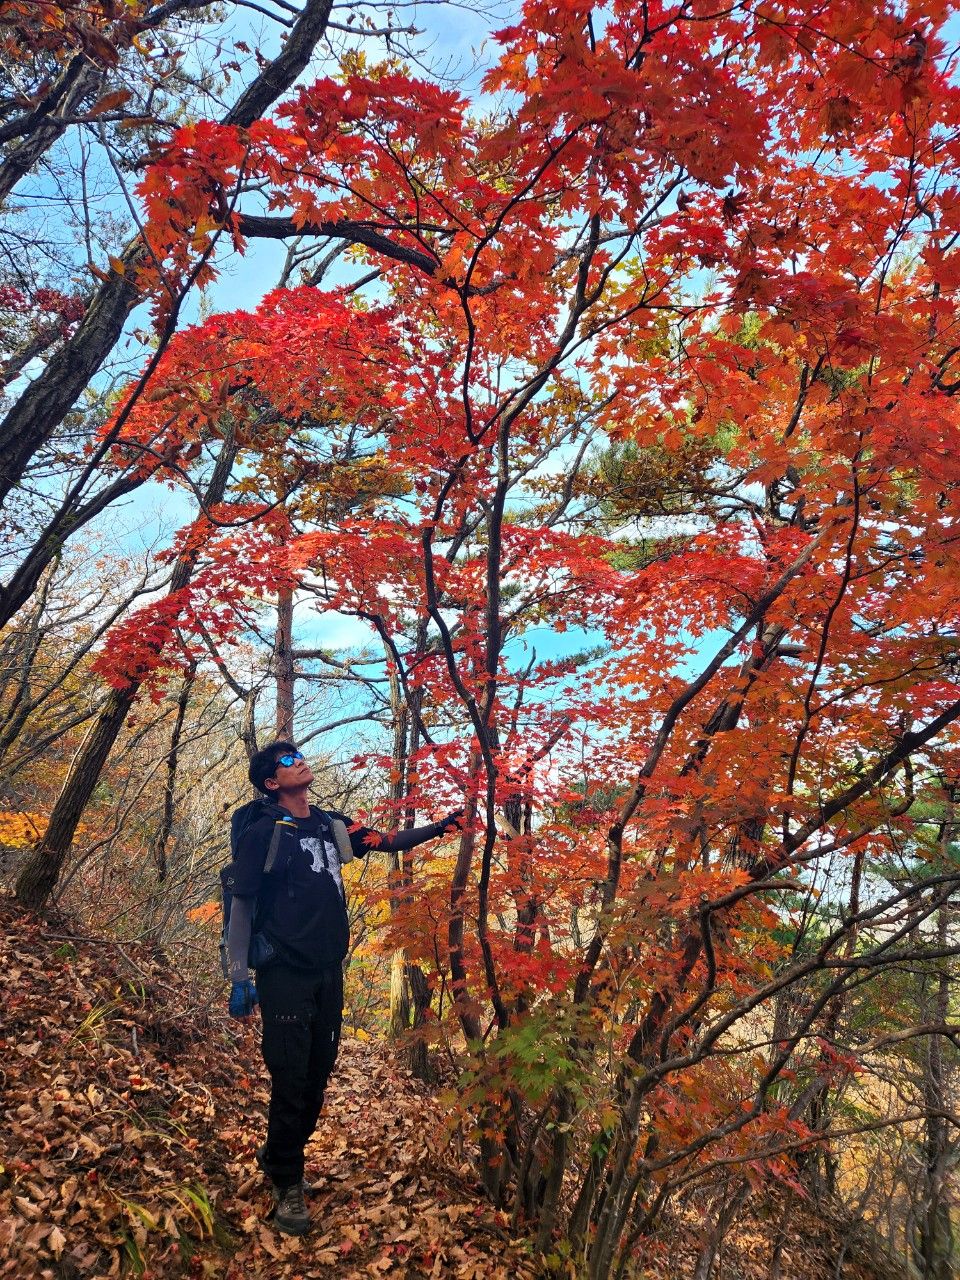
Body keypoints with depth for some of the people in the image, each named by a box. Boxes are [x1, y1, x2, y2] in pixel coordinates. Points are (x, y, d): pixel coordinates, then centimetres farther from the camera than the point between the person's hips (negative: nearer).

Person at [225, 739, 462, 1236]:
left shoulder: (330, 825, 9)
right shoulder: (263, 832, -8)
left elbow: (388, 841, 12)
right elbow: (241, 905, -7)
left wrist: (439, 827, -1)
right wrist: (240, 978, -12)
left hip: (329, 973, 6)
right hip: (285, 975, -6)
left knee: (318, 1074, 13)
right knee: (290, 1078, -3)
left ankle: (279, 1155, 35)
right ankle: (288, 1184, 16)